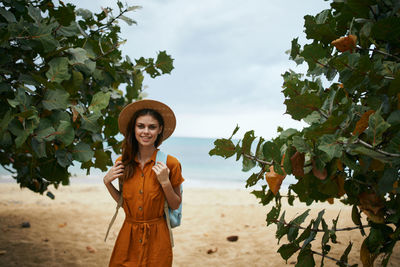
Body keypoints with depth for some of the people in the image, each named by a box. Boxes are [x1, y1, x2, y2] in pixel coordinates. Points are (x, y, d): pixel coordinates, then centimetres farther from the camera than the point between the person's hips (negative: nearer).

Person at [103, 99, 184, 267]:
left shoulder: (170, 164, -11)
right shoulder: (123, 162, -1)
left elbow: (175, 205, -3)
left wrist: (165, 182, -18)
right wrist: (107, 182, -3)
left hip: (156, 238, -3)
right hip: (128, 236, 3)